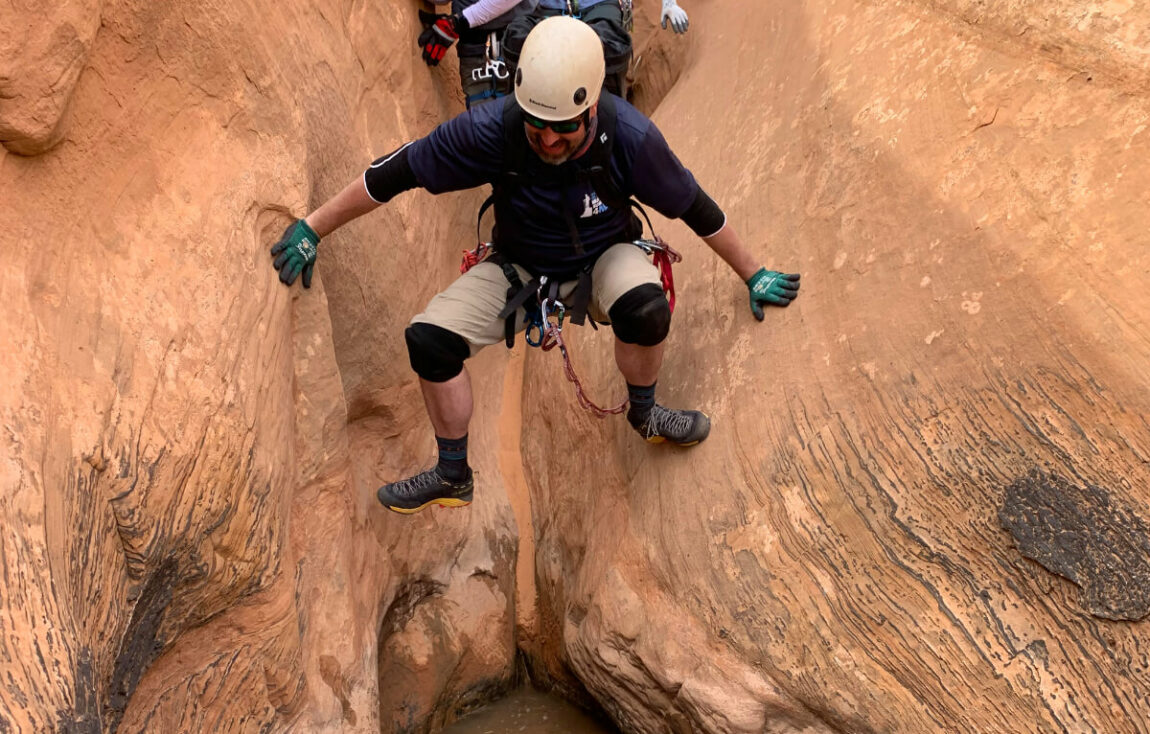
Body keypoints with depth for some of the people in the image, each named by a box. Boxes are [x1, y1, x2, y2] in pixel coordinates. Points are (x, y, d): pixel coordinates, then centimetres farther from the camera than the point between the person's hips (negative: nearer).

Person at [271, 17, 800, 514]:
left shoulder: (631, 137, -27)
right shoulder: (491, 130, -28)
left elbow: (697, 208, -11)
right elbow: (394, 173, -17)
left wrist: (753, 276, 0)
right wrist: (311, 227, -13)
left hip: (601, 261, -1)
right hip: (520, 268, 1)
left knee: (645, 307, -35)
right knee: (428, 339, -18)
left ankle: (643, 412, -1)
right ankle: (453, 478, 6)